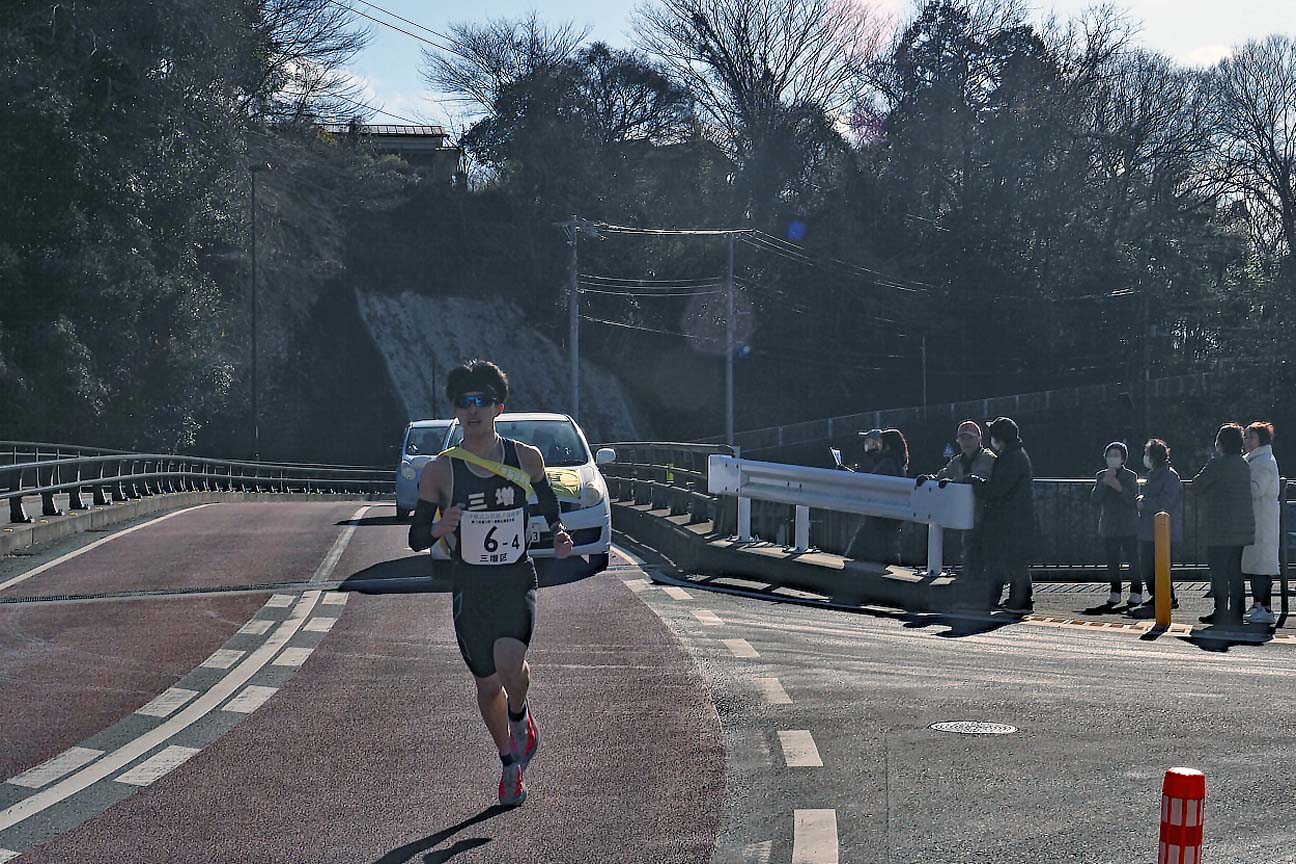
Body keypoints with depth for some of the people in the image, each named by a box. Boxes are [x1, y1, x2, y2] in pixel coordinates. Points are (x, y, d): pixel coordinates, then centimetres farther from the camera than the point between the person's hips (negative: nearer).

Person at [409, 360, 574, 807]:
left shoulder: (526, 459, -1)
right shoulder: (439, 471, -5)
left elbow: (547, 498, 20)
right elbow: (415, 539, -2)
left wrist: (559, 532, 1)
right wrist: (438, 529, -25)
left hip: (518, 583, -1)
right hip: (470, 589, 1)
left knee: (509, 665, -27)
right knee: (487, 684, 11)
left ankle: (520, 718, 8)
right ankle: (510, 764, 36)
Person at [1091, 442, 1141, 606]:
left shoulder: (1130, 476, 1)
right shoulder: (1101, 476, 10)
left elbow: (1134, 500, -8)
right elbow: (1094, 499, -1)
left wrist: (1120, 488, -21)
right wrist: (1104, 483, -13)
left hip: (1128, 527, -3)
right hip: (1108, 526, 3)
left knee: (1133, 560, -5)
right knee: (1112, 562, 5)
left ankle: (1136, 593, 0)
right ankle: (1115, 593, 13)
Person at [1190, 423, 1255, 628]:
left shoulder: (1217, 464, -13)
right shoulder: (1244, 464, 11)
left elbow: (1196, 486, -8)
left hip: (1220, 528, -8)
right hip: (1241, 526, 8)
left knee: (1218, 571, -3)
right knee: (1235, 571, 12)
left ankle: (1221, 613, -4)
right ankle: (1236, 613, 13)